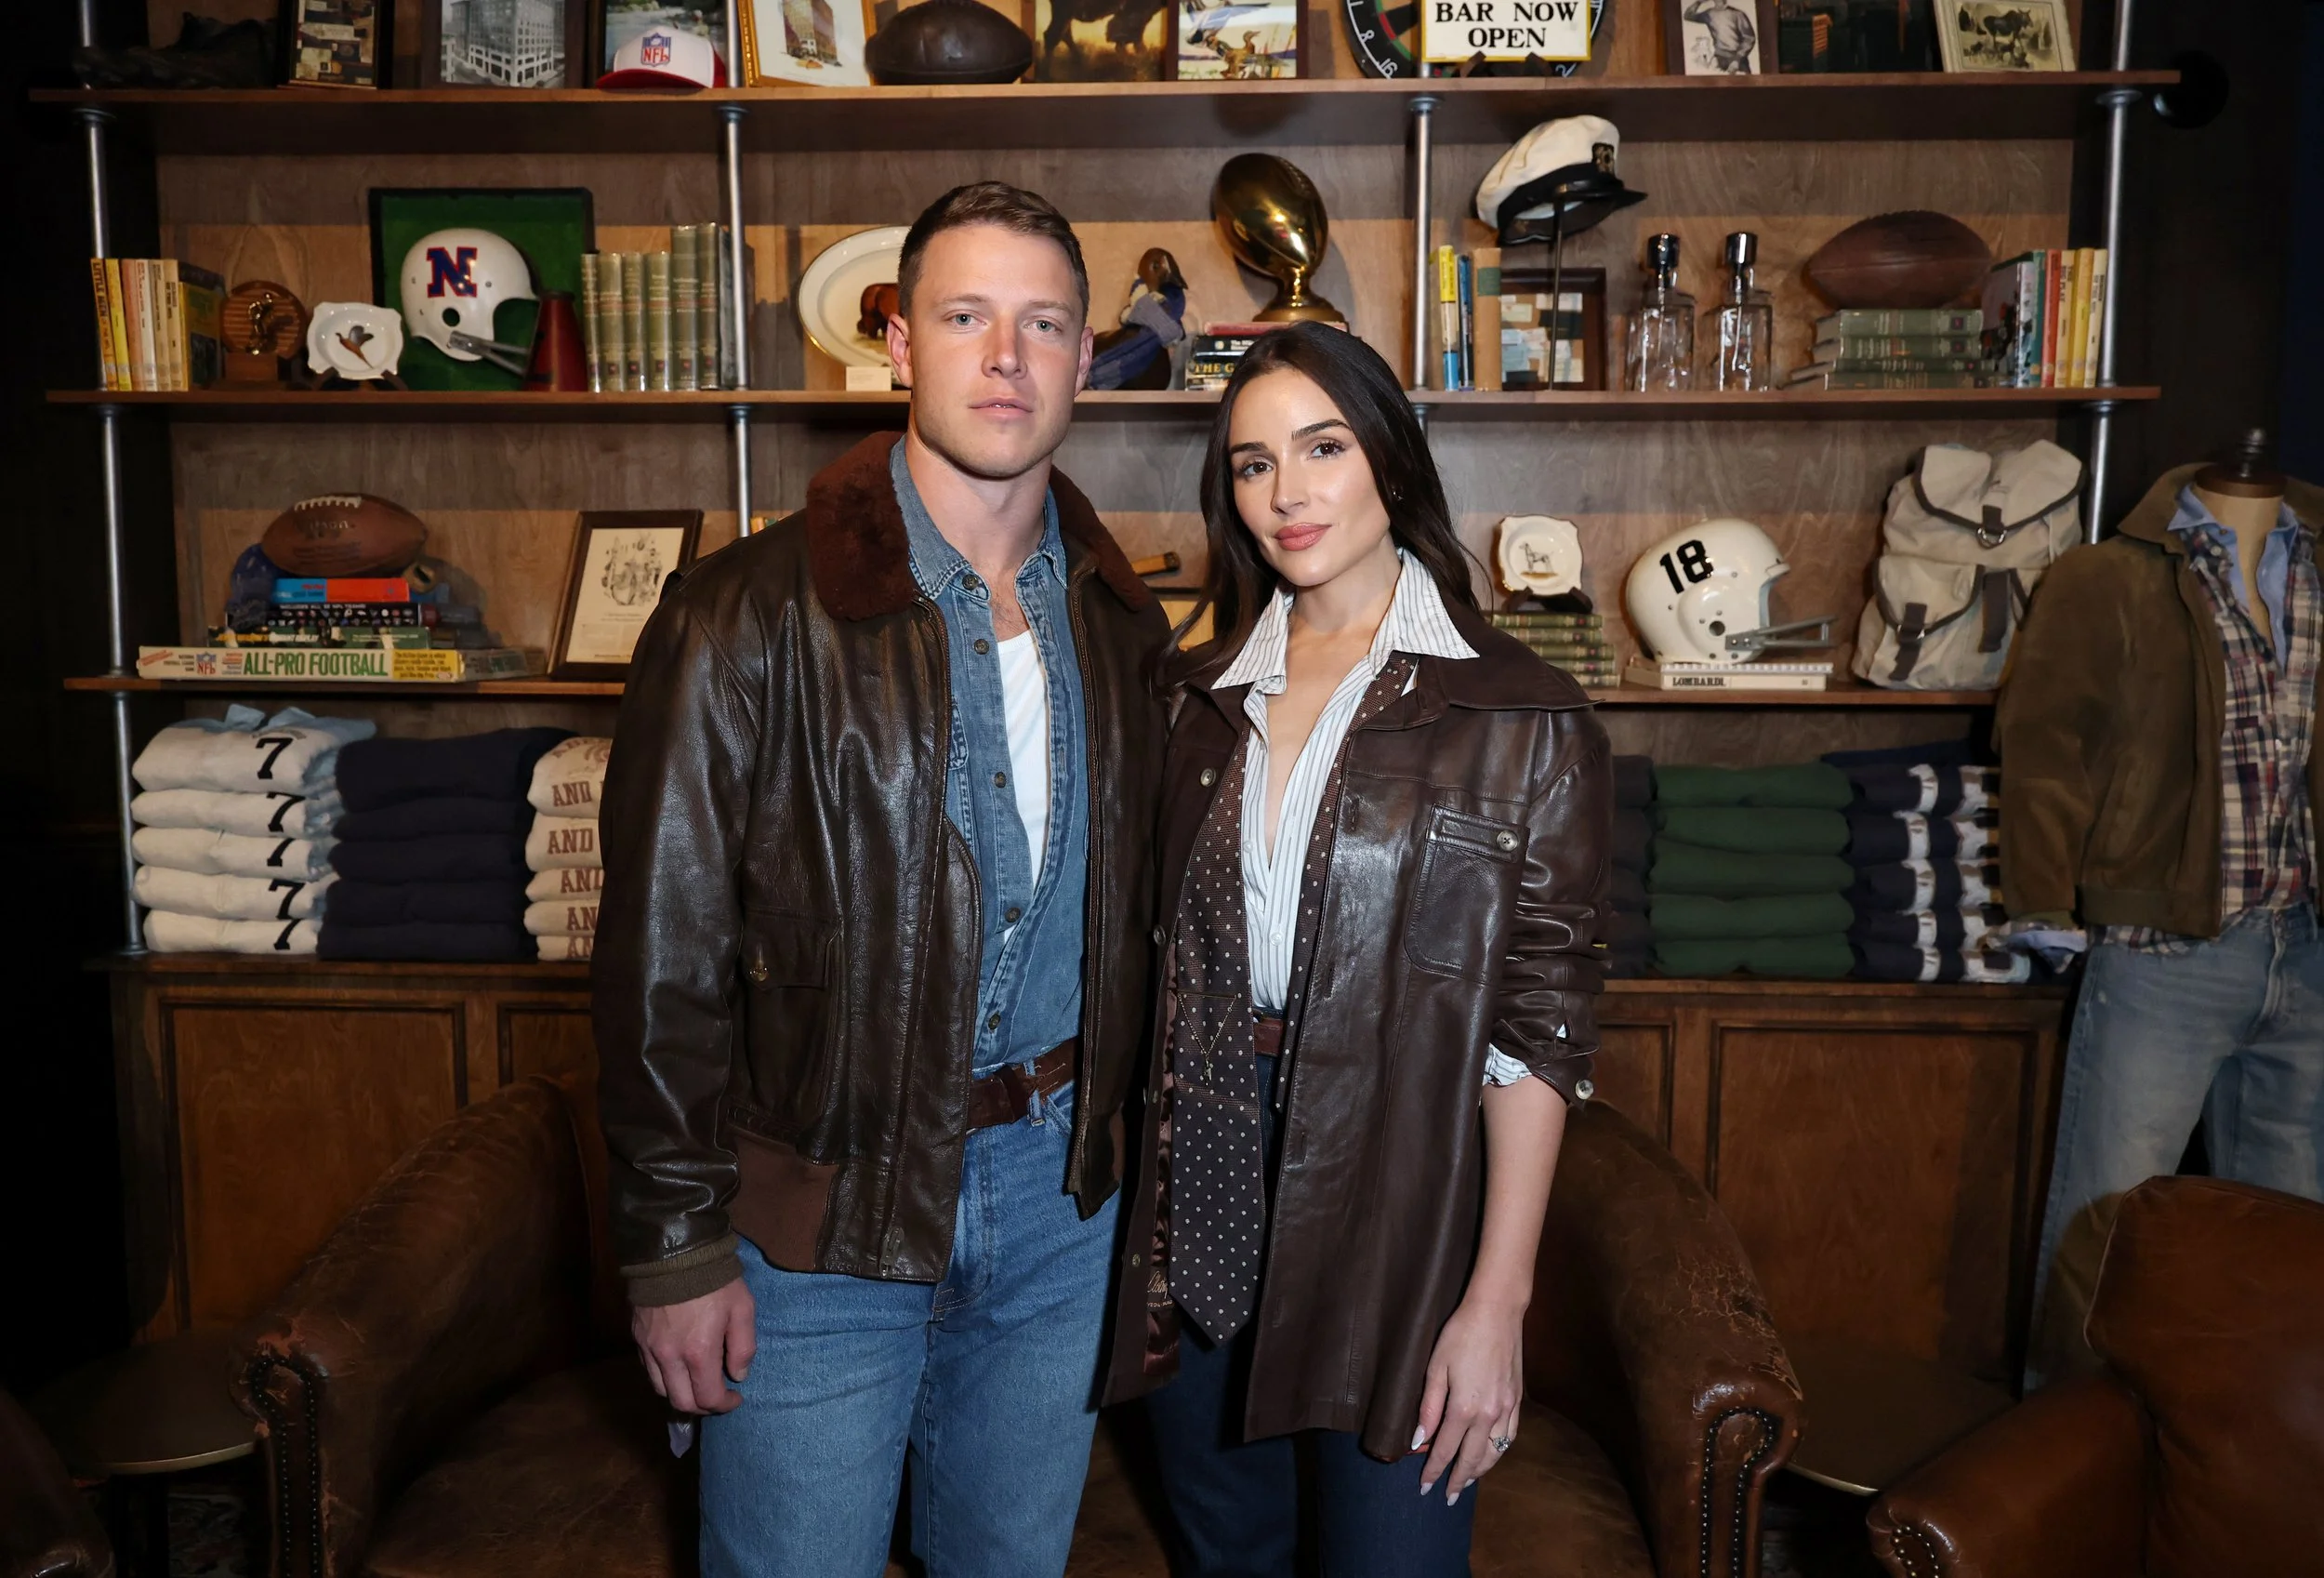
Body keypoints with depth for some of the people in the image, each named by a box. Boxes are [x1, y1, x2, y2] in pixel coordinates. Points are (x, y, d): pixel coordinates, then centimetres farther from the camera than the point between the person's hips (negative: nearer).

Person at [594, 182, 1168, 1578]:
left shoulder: (1118, 622, 4)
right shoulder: (756, 618, -12)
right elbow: (663, 951, -11)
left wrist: (1124, 1143, 11)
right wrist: (676, 1243, -11)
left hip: (1060, 1195, 5)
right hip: (824, 1208, -4)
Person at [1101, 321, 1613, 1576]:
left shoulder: (1523, 718, -7)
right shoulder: (1200, 697, 6)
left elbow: (1540, 1025, -9)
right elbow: (1165, 950, 8)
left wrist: (1497, 1299, -12)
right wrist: (1132, 1222, 4)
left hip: (1391, 1206, -4)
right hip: (1196, 1197, 4)